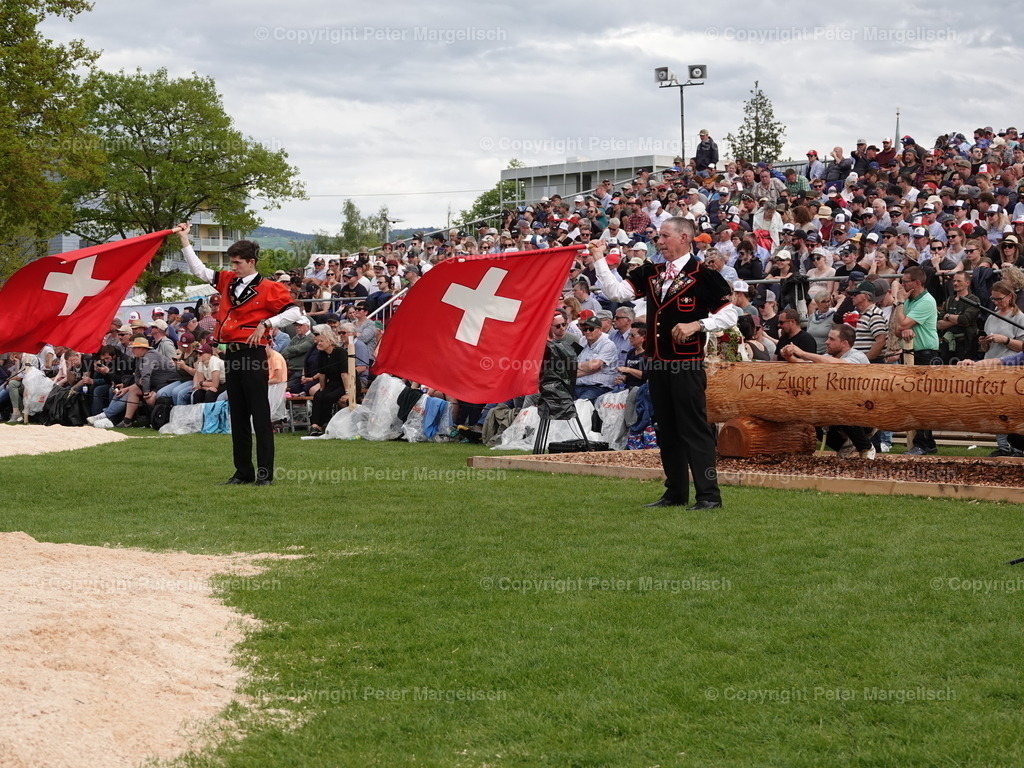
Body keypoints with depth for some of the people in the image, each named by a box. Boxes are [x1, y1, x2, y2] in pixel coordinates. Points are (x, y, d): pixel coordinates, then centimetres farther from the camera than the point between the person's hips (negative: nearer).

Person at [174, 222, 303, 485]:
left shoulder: (269, 288, -5)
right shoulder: (227, 281, 14)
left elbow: (294, 312, -10)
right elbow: (199, 270, 20)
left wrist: (265, 324, -16)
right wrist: (184, 239, 18)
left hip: (253, 354, -7)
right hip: (232, 354, 7)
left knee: (260, 414, -6)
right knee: (238, 416, 10)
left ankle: (265, 472, -4)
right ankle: (243, 471, 15)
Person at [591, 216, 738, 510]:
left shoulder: (704, 276, -5)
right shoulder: (650, 273, 13)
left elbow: (730, 314, -6)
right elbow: (616, 292, 5)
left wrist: (697, 324, -17)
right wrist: (600, 259, 0)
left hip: (687, 364, -7)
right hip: (658, 364, 7)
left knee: (694, 428, -8)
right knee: (666, 430, 12)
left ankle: (709, 494, -5)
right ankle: (676, 493, 20)